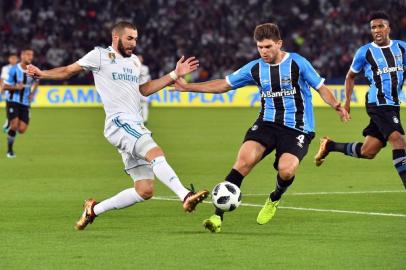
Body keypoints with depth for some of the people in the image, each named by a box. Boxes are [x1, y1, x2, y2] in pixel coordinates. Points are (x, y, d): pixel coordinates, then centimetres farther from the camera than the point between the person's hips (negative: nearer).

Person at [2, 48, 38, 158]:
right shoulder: (14, 70, -12)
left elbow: (36, 81, 22)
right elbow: (4, 87, -7)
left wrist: (32, 93, 6)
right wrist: (16, 87, -26)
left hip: (25, 103, 4)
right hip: (12, 101, -4)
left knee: (22, 129, -5)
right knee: (14, 125, -18)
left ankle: (9, 125, 30)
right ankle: (10, 150, 1)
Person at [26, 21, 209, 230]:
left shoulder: (134, 61, 23)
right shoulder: (101, 55, 3)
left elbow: (144, 89, 30)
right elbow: (69, 70, 11)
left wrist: (175, 75, 24)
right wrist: (42, 74, -1)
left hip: (135, 127, 8)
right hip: (119, 122, -8)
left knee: (145, 191, 2)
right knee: (156, 153, -31)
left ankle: (94, 209, 13)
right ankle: (186, 196, -44)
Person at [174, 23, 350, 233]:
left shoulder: (297, 63, -4)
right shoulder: (255, 68, 6)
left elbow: (321, 88, 1)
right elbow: (223, 85, 13)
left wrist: (335, 105, -19)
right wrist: (188, 87, 6)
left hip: (297, 128, -3)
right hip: (267, 123, 3)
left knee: (286, 170, -27)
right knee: (245, 158, -24)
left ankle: (274, 199, 14)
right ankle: (218, 216, -23)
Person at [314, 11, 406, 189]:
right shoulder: (364, 52, -2)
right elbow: (351, 76, 11)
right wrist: (347, 102, 7)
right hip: (378, 103, -5)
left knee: (367, 152, 8)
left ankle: (330, 146, 29)